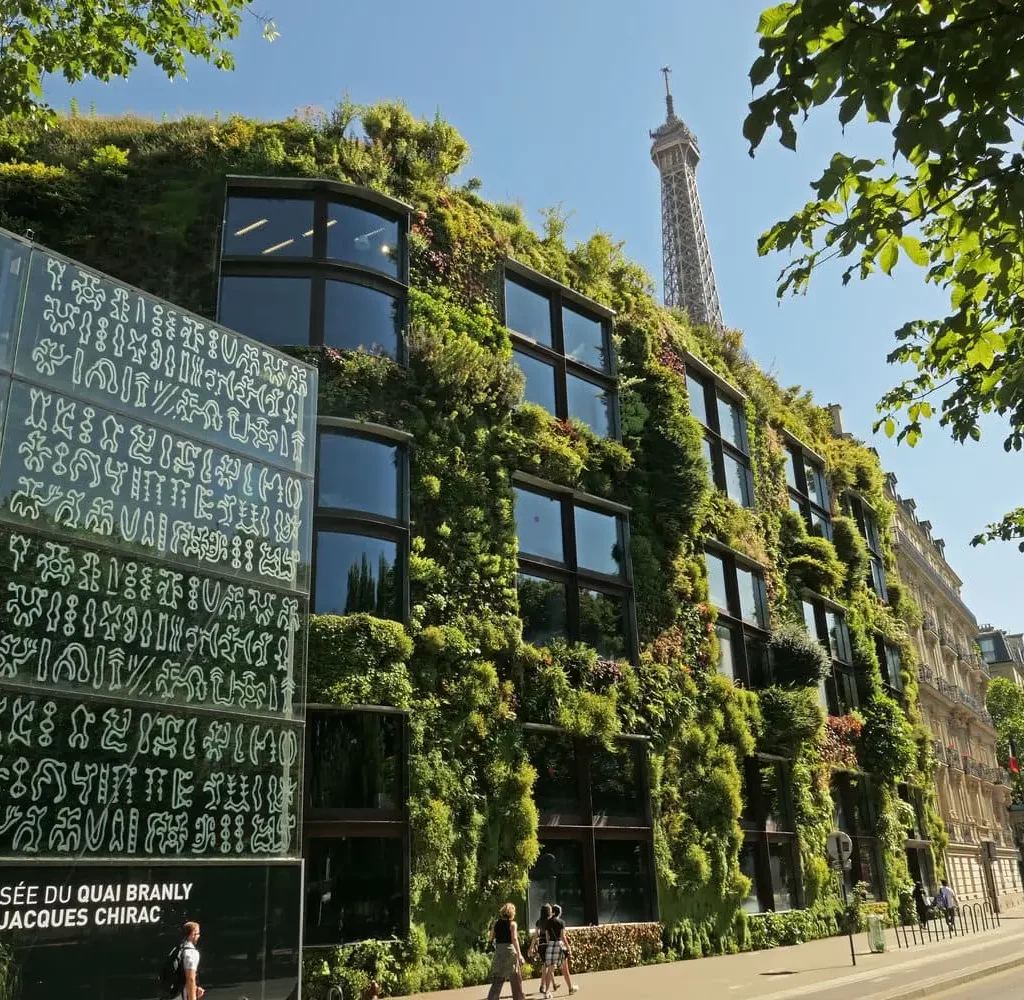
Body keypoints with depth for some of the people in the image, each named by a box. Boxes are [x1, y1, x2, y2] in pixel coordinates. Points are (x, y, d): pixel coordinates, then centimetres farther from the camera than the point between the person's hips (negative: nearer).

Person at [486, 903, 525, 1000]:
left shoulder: (496, 923, 6)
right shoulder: (512, 923, -7)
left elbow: (491, 938, 9)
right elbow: (514, 939, -17)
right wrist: (519, 954, -20)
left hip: (498, 951, 5)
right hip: (509, 950, -5)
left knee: (497, 980, 11)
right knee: (515, 979, 9)